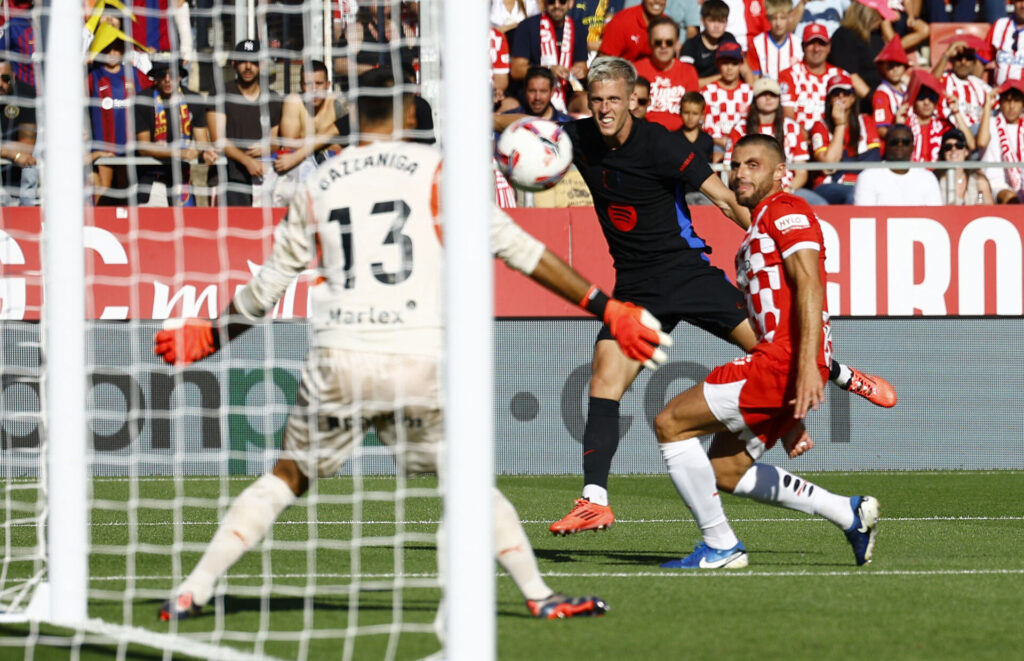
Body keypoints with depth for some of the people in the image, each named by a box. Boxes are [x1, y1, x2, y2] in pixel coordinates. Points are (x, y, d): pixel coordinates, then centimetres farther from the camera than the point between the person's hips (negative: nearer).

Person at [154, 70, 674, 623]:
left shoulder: (318, 185, 13)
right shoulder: (436, 171, 5)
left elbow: (268, 285, 20)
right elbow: (515, 246, 2)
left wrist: (211, 335, 37)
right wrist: (604, 307, 6)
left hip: (337, 362, 2)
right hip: (420, 362, -2)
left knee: (286, 478, 15)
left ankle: (193, 592, 8)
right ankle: (539, 595, 9)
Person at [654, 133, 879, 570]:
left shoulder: (786, 211, -3)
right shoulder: (757, 231, 28)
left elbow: (809, 286, -18)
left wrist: (808, 365, -30)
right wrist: (791, 422, 27)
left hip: (785, 361, -10)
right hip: (774, 356, 10)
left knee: (670, 423, -10)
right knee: (725, 472, 14)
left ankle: (719, 547, -5)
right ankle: (850, 514, 14)